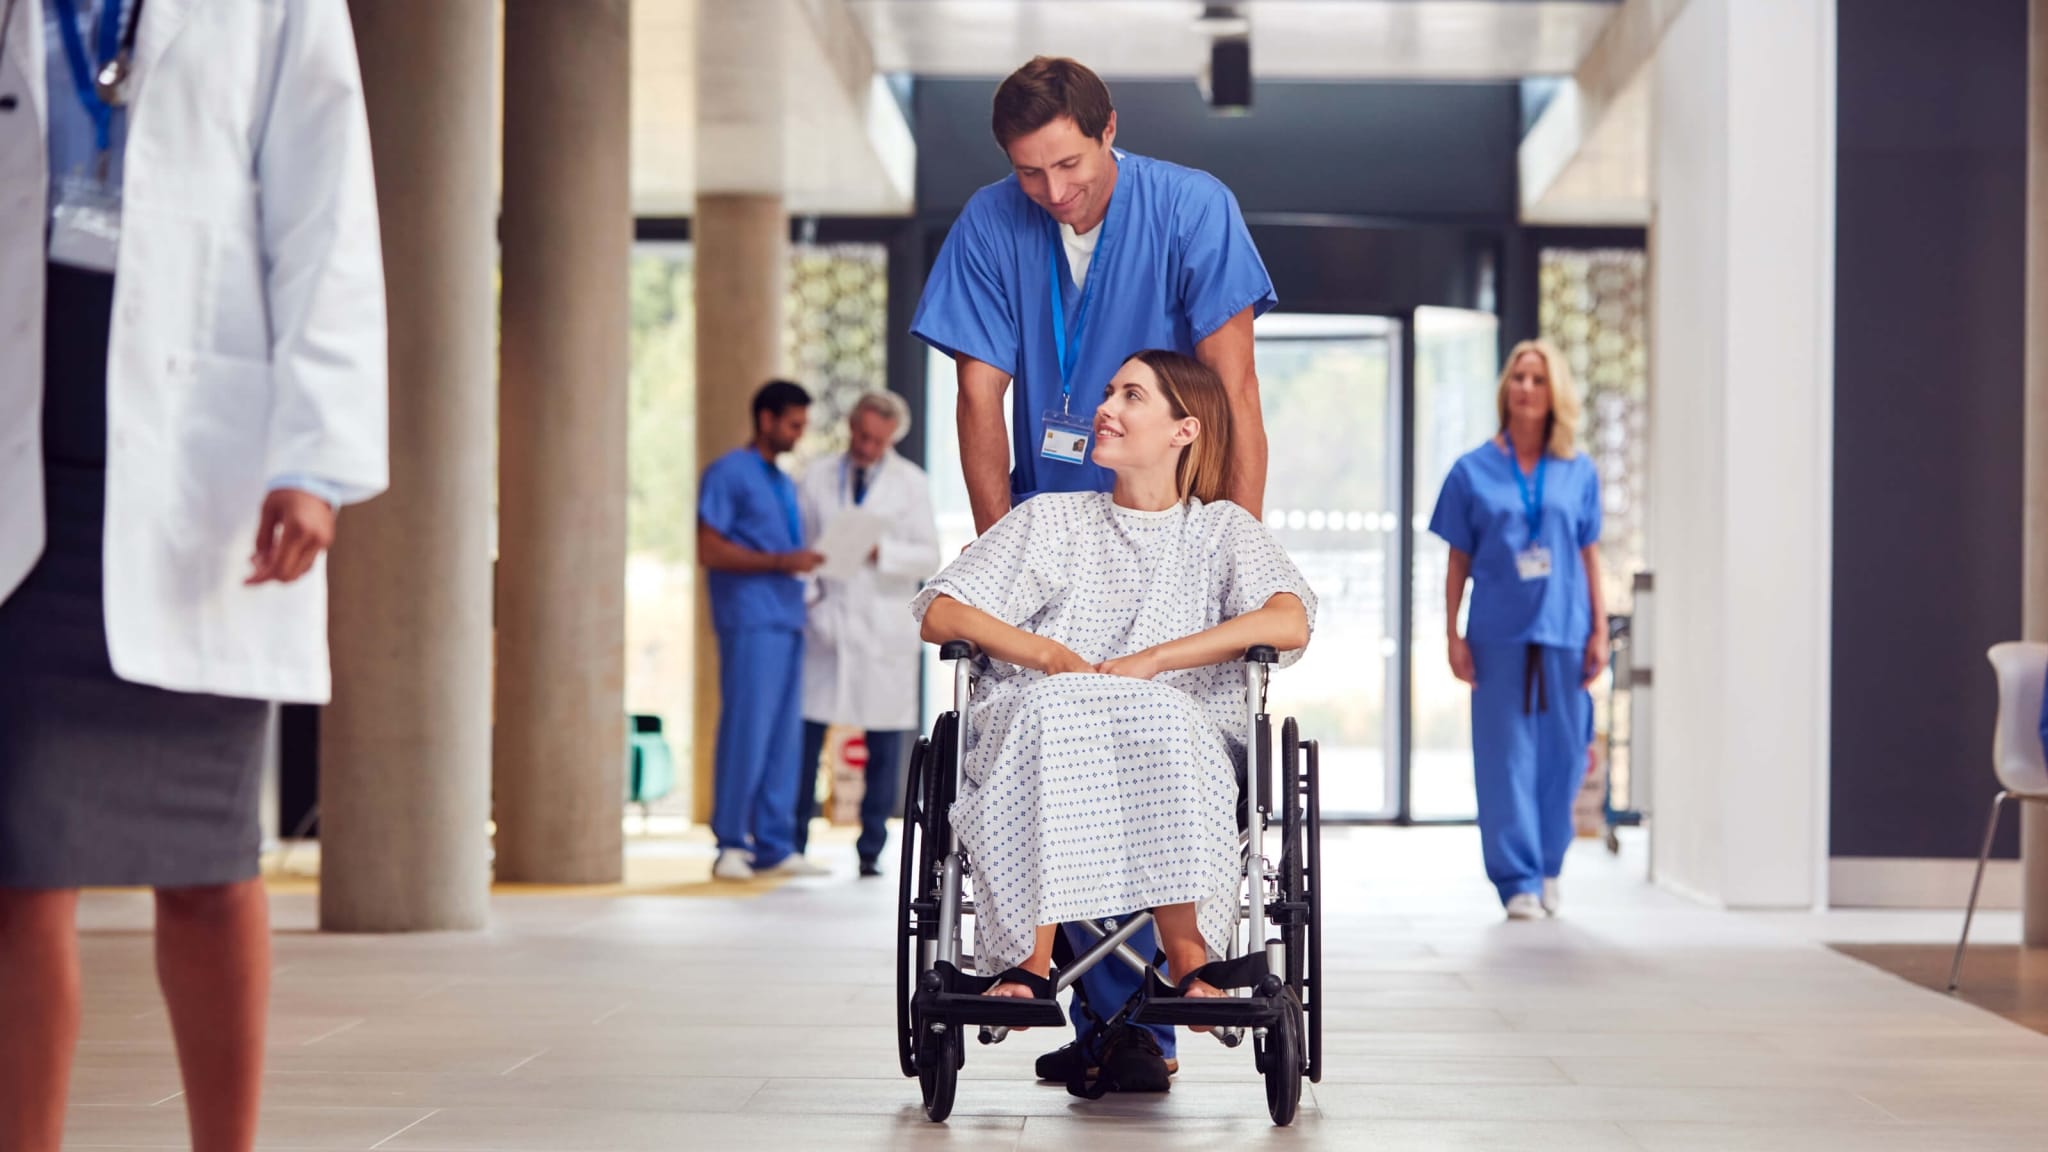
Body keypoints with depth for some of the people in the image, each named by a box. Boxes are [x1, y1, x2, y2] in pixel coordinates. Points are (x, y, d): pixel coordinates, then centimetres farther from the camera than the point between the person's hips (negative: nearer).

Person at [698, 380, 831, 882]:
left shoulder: (784, 483, 23)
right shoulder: (728, 473, -2)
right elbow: (710, 549, -10)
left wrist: (808, 562, 7)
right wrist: (781, 561, -17)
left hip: (786, 621, 8)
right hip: (749, 621, -8)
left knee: (783, 737, 5)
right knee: (745, 732, -8)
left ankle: (775, 847, 7)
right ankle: (731, 844, -2)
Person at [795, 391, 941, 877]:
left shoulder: (911, 483, 6)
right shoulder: (818, 477, 9)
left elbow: (929, 557, 1)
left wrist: (882, 553, -17)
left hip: (883, 629, -1)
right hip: (825, 621, 1)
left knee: (883, 745, -1)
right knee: (805, 732, -5)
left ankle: (871, 851, 6)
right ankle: (793, 843, 4)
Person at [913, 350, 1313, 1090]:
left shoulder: (1221, 530, 18)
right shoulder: (1052, 521, 23)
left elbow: (1289, 624, -3)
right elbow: (941, 615, 12)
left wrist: (1146, 662, -11)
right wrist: (1056, 656, -3)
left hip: (1180, 751, -1)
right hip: (1035, 737, 1)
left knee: (1159, 720, -37)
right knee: (1052, 710, -35)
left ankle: (1188, 959, -38)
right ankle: (1030, 960, -40)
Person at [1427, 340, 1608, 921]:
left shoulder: (1579, 472, 8)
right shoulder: (1473, 472, 5)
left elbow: (1590, 556, 10)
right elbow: (1457, 561, 6)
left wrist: (1599, 631, 4)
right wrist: (1454, 635, 0)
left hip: (1564, 634, 1)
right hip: (1498, 634, -1)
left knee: (1561, 754, 5)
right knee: (1505, 758, -3)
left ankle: (1547, 868, 23)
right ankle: (1518, 882, 3)